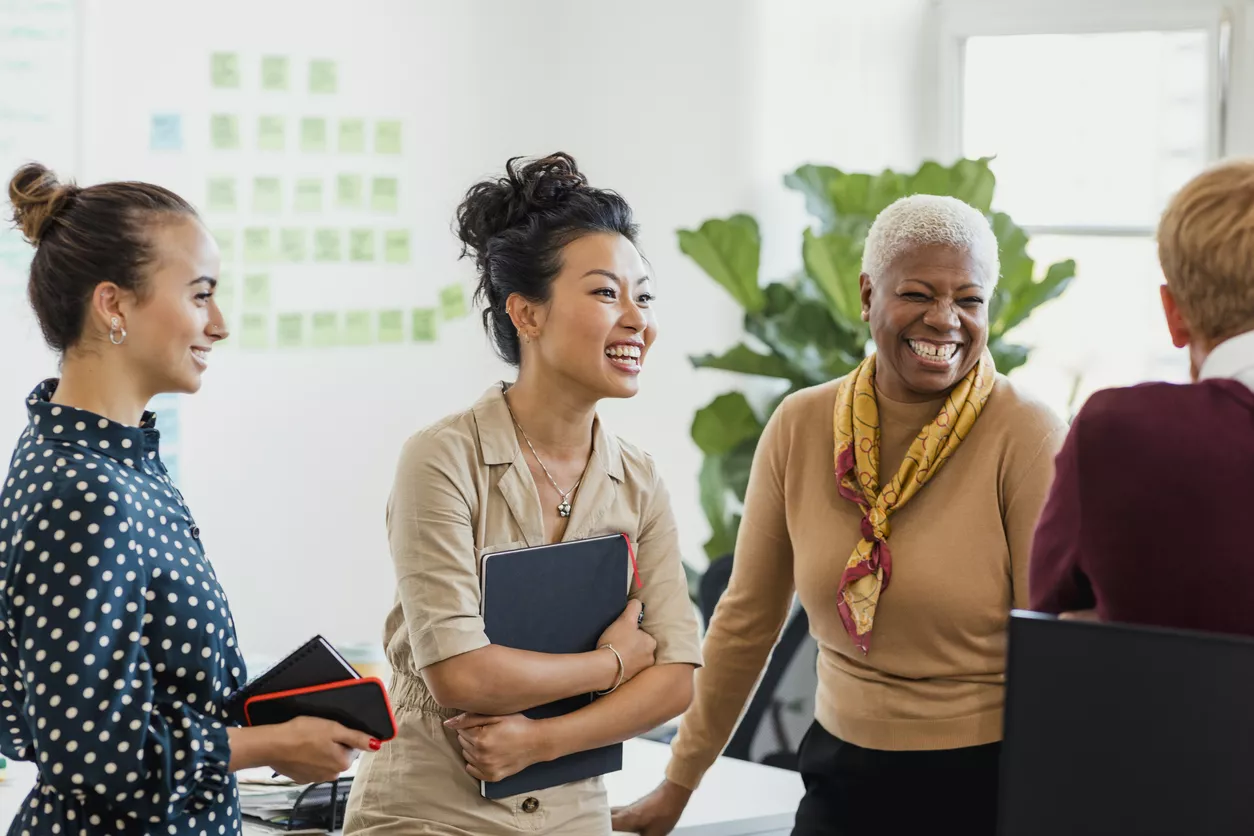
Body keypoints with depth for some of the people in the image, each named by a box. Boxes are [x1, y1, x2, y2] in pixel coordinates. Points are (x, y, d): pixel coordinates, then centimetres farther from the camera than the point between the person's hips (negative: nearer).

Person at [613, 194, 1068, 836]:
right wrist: (679, 783, 12)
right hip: (842, 778, 4)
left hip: (987, 783, -3)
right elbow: (747, 618, 8)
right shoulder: (800, 427, -1)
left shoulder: (1026, 439, -12)